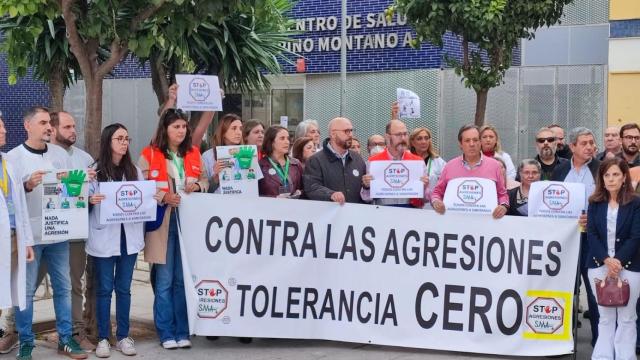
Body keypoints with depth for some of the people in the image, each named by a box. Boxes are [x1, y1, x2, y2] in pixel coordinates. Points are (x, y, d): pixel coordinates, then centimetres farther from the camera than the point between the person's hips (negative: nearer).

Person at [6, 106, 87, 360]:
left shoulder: (60, 154, 9)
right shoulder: (13, 157, -3)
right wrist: (28, 185, -25)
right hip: (28, 234, -4)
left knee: (63, 287, 9)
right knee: (26, 290, 2)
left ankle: (66, 338, 19)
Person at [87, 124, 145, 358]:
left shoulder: (134, 171, 10)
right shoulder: (95, 170, -3)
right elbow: (87, 201, -5)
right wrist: (90, 200, -26)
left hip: (129, 236, 3)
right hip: (104, 237, -3)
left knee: (124, 288, 9)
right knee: (104, 289, 3)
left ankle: (123, 337, 17)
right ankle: (103, 338, 12)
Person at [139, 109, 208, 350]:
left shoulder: (193, 154, 12)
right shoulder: (150, 155, -1)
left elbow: (205, 181, 17)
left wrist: (197, 186, -5)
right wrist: (163, 196, -19)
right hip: (162, 223, -4)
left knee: (183, 280, 8)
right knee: (164, 281, 1)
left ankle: (182, 332, 16)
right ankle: (166, 333, 10)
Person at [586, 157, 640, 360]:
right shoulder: (595, 203, 7)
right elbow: (591, 234, 0)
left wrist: (618, 261, -15)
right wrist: (606, 261, -13)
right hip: (599, 265, 2)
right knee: (605, 317, 7)